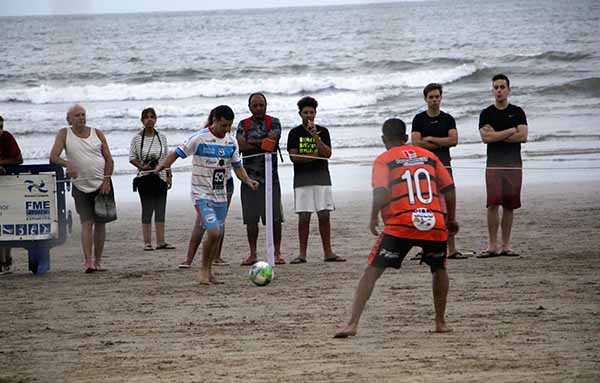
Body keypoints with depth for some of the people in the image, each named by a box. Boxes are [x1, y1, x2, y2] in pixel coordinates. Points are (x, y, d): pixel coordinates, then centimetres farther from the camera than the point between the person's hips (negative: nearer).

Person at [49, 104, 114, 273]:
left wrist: (106, 180, -9)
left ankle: (98, 261, 13)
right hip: (81, 187, -2)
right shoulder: (64, 134, 1)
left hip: (102, 184, 2)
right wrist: (67, 164, -29)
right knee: (87, 223, -12)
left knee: (100, 223, 5)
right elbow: (53, 157, -9)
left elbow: (109, 160, 4)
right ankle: (88, 262, -19)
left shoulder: (97, 133, 4)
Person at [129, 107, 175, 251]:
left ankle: (161, 242, 7)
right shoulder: (137, 138, -2)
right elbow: (132, 157, 1)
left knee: (160, 210, 3)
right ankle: (147, 242, 1)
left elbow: (167, 158, 12)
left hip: (160, 177, 3)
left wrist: (169, 175, 7)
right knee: (147, 209, -2)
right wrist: (142, 166, -15)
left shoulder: (162, 137, 7)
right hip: (144, 178, -3)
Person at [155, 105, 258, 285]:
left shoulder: (231, 142, 5)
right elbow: (178, 153, -10)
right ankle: (203, 270, -1)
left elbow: (237, 167, 11)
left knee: (218, 235, 9)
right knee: (213, 232, -18)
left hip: (221, 195, 6)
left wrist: (248, 180, -8)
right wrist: (164, 164, -28)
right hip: (202, 194, -6)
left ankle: (208, 271, 24)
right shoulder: (200, 138, -13)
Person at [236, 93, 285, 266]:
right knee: (251, 219, 2)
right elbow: (241, 145, -7)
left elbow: (272, 139, -13)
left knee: (275, 217, -4)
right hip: (249, 176, 2)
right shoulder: (243, 124, 10)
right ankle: (252, 255, 9)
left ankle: (277, 253, 3)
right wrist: (263, 144, -12)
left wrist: (251, 142, -8)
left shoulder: (273, 122, 6)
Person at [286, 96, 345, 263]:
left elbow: (327, 153, -5)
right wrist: (316, 156, -8)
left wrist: (315, 136, -13)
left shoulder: (322, 131, 8)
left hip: (322, 177, 1)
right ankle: (302, 254, 0)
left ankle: (328, 253, 3)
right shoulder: (295, 133, 4)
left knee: (324, 216, 0)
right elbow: (294, 157, -5)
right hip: (302, 179, -1)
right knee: (304, 217, -3)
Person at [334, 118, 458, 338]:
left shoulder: (383, 160, 7)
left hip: (401, 225, -3)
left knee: (372, 272, 0)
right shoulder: (428, 156, 18)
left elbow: (381, 193, -9)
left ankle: (352, 324, -12)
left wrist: (374, 218, 3)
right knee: (439, 269, 28)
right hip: (435, 223, 3)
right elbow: (449, 189, 16)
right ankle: (440, 322, 24)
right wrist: (451, 219, 26)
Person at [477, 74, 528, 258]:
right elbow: (486, 138, -7)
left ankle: (506, 245, 6)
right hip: (494, 164, -1)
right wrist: (512, 131, -5)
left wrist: (497, 135, -6)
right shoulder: (486, 113, 7)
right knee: (493, 204, -11)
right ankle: (492, 246, -9)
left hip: (514, 164, 1)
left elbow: (523, 136, -4)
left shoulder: (517, 112, 9)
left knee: (509, 206, 1)